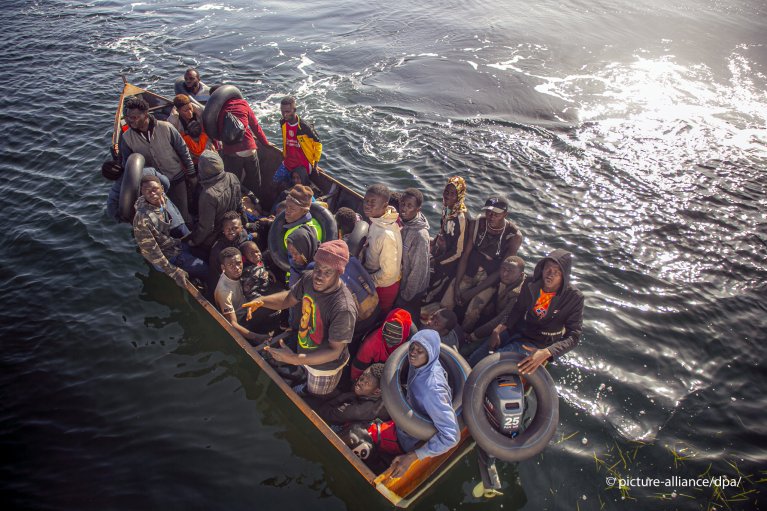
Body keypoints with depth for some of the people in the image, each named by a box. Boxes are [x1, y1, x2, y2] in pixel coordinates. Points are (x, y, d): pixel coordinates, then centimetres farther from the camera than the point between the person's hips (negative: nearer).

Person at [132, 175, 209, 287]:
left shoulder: (163, 198, -12)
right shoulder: (142, 219, -31)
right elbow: (149, 251, -24)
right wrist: (173, 271, -22)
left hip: (179, 243, 7)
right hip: (168, 255, -7)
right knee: (206, 270, -8)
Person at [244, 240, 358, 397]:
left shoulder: (343, 309, -42)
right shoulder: (309, 278, -20)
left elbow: (334, 351, -33)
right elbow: (289, 298, -1)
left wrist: (295, 359, -42)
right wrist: (261, 301, -20)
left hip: (325, 366, -6)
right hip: (306, 353, 6)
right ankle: (307, 387, 69)